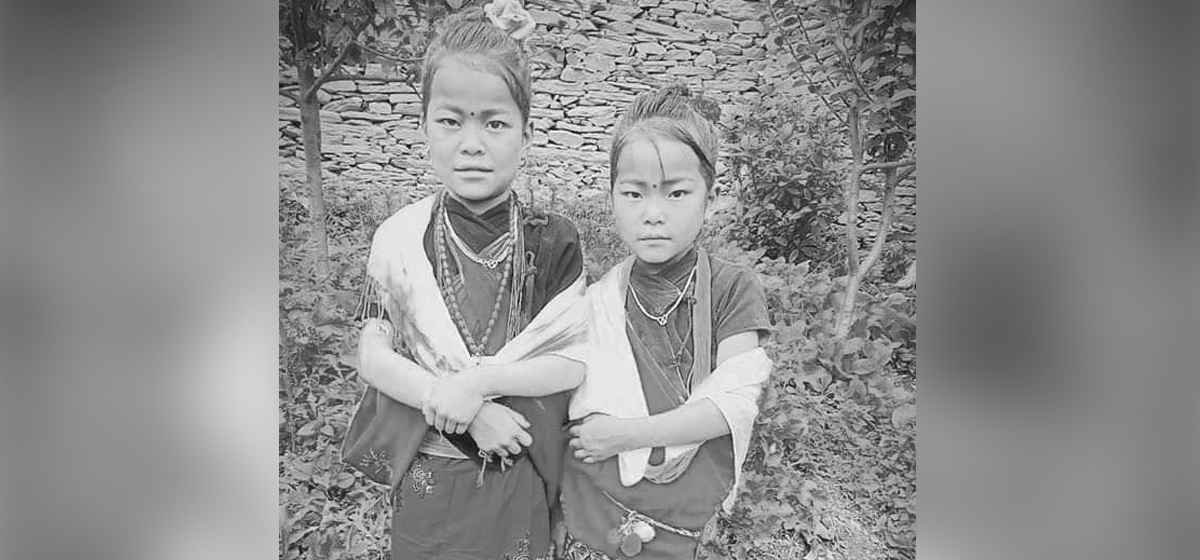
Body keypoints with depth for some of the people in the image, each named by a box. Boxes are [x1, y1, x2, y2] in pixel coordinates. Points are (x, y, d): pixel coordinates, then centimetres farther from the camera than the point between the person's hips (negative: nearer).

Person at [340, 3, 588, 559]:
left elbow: (571, 364, -10)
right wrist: (467, 411, -18)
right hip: (424, 475, 1)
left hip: (518, 475, 0)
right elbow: (372, 355, -8)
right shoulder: (399, 238, -8)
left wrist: (477, 381, -23)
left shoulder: (552, 241, -11)